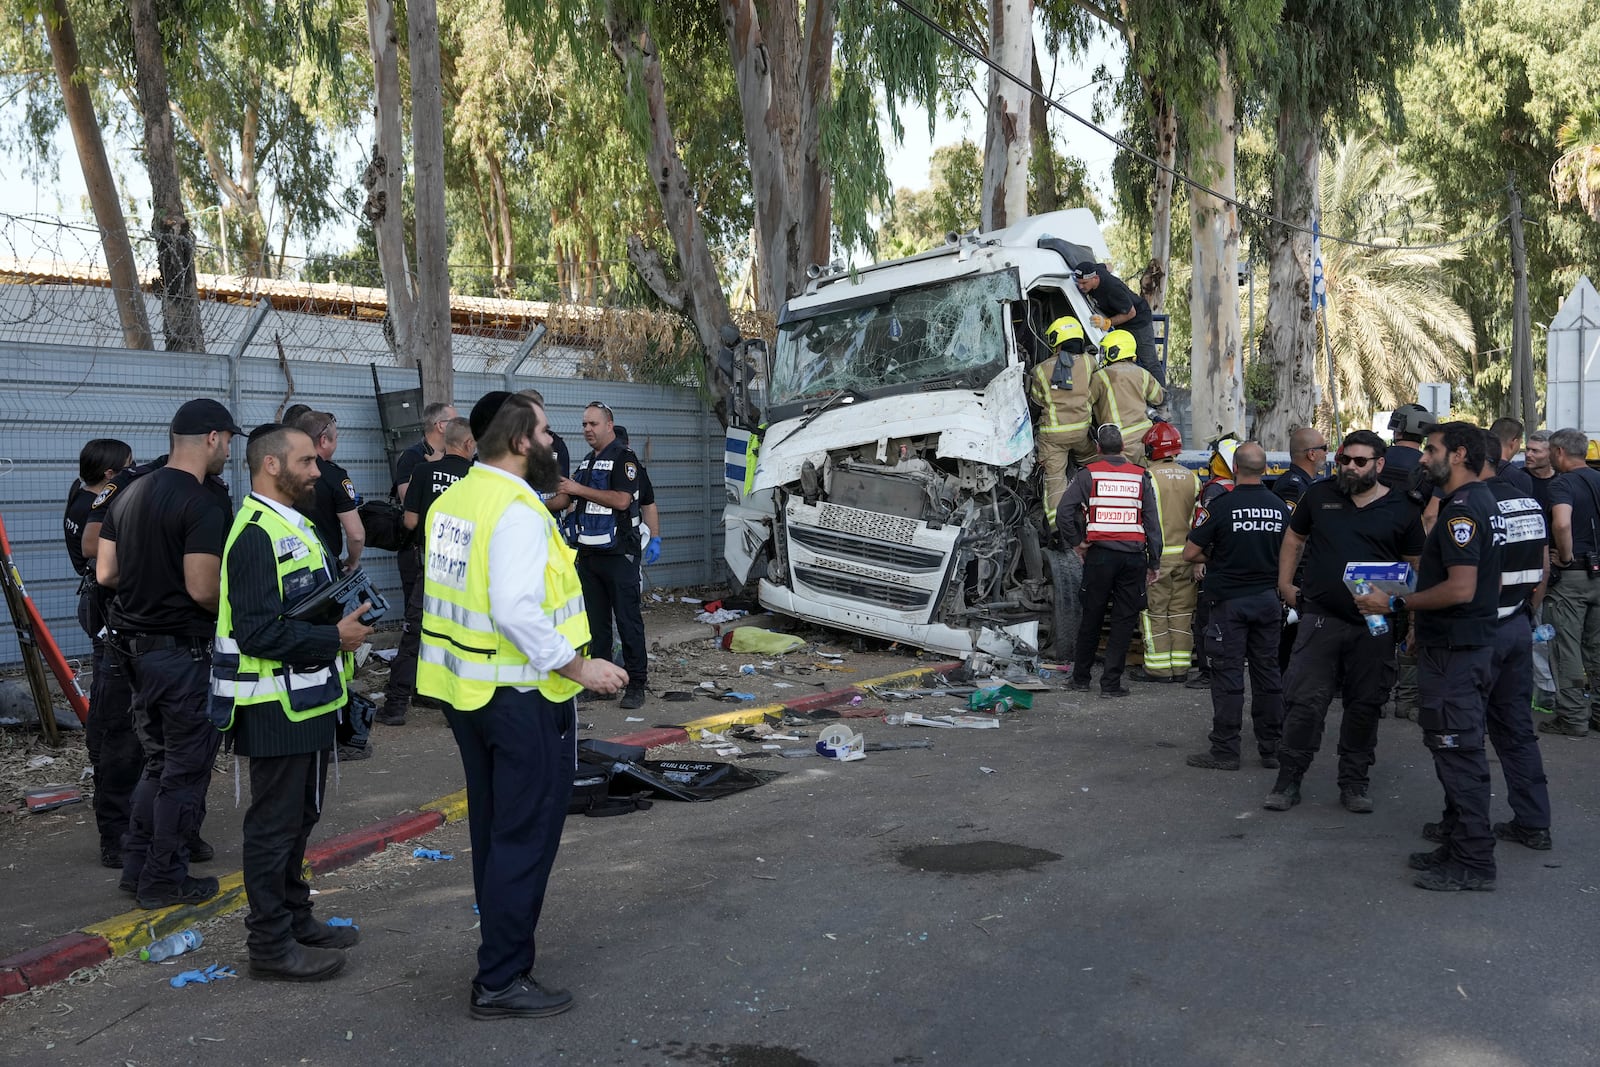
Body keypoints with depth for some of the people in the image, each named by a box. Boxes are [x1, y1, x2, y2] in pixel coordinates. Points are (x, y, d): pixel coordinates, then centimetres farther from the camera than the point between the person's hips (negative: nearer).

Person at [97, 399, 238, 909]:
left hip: (136, 646, 8)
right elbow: (203, 589, -23)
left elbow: (105, 573, 8)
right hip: (185, 651, -8)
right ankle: (164, 879, 15)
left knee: (159, 760, 21)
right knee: (186, 768, 5)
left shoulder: (129, 494, 8)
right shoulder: (204, 506, -18)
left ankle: (137, 865, 28)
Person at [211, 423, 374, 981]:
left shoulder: (293, 526, 14)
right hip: (275, 707, -10)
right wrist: (334, 637, -21)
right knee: (274, 823, 1)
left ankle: (295, 919, 33)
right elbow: (257, 631, -28)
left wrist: (343, 627, 7)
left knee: (299, 815, 20)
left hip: (306, 701, 10)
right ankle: (270, 944, 12)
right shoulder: (257, 535, -20)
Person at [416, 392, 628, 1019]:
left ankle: (501, 937, 36)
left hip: (463, 689, 9)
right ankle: (501, 981, 6)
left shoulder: (453, 500, 8)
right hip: (520, 695, -9)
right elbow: (517, 610, -29)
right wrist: (579, 668, -22)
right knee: (526, 836, 0)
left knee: (493, 827, 21)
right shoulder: (518, 511, -20)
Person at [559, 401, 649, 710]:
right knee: (595, 621, 10)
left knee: (628, 620, -5)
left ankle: (636, 684, -1)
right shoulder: (587, 461, 20)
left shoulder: (623, 457, -7)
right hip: (589, 553, 8)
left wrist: (579, 489, -16)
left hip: (618, 553, -8)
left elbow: (621, 500, -20)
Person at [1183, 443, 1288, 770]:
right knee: (1268, 674, 11)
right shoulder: (1280, 507, 2)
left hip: (1230, 600, -5)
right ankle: (1271, 749, 17)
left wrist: (1213, 559, 9)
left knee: (1228, 675, 0)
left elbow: (1189, 553, -10)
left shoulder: (1223, 505, -13)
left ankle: (1225, 751, 3)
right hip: (1268, 599, 5)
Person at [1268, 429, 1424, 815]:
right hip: (1320, 619, 0)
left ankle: (1354, 783, 21)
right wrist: (1285, 584, 10)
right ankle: (1289, 779, 8)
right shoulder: (1320, 494, 5)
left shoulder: (1401, 509, 2)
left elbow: (1416, 566, 7)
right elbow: (1294, 538, 17)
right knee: (1304, 700, -2)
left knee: (1365, 706, 8)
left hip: (1374, 627, 0)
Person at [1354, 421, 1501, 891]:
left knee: (1457, 751, -4)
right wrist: (1418, 609, 20)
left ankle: (1473, 863, 3)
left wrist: (1397, 603, -19)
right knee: (1463, 749, 17)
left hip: (1454, 650, -11)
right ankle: (1464, 847, 26)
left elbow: (1461, 589, -27)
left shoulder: (1462, 509, -19)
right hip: (1472, 644, 11)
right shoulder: (1482, 501, 14)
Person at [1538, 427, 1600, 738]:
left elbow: (1561, 523, -31)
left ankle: (1572, 717, 4)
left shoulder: (1563, 483, -13)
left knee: (1567, 650, 0)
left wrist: (1566, 557, -17)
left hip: (1571, 576, -7)